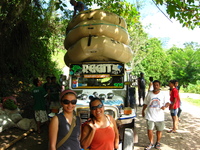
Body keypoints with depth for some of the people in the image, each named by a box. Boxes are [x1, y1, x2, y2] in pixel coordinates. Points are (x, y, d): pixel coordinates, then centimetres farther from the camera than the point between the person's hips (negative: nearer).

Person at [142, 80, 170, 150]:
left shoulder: (163, 94, 0)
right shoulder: (149, 94, 3)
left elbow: (167, 102, 1)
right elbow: (145, 103, 11)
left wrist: (165, 106, -20)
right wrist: (143, 111, 10)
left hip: (159, 116, 0)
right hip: (150, 116, 0)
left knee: (159, 130, 11)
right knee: (149, 130, -3)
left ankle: (158, 142, 33)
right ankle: (151, 143, 16)